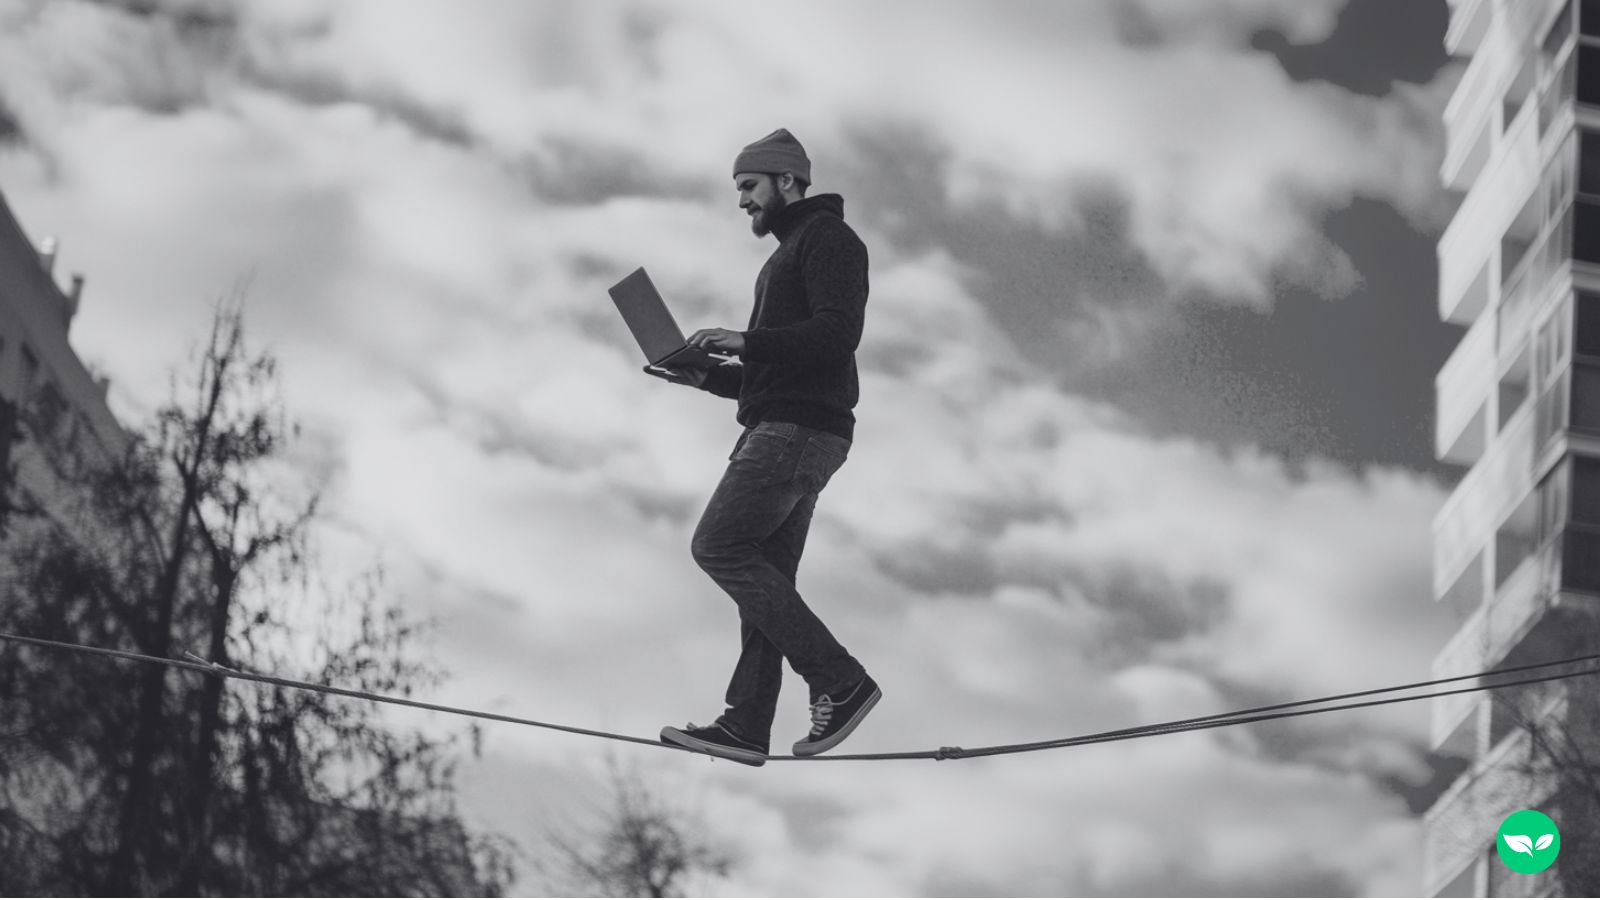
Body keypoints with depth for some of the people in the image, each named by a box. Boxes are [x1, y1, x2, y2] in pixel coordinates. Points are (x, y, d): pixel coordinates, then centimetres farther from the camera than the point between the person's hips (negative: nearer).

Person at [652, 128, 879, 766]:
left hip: (800, 429, -10)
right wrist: (707, 376, 14)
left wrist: (746, 342, -19)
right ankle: (747, 725, -3)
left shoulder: (827, 237, -2)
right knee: (766, 573, 2)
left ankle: (839, 680, -16)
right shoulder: (786, 258, 28)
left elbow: (839, 331, -18)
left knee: (719, 547, -15)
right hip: (779, 430, 10)